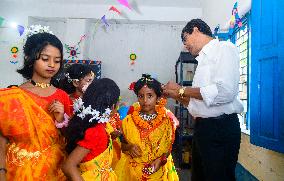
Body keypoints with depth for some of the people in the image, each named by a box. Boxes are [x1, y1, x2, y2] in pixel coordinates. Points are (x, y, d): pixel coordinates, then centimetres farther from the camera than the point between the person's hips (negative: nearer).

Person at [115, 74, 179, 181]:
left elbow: (168, 147, -1)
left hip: (158, 170, 0)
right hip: (132, 170, 1)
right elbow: (122, 144, 4)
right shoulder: (129, 120, -5)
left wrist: (160, 160, -16)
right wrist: (129, 147, -16)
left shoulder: (166, 121, -7)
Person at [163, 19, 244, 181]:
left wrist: (182, 90, -14)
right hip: (203, 127, 9)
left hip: (221, 128, -9)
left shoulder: (224, 48, -6)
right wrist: (175, 95, 9)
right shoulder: (204, 59, 19)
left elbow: (224, 92, -23)